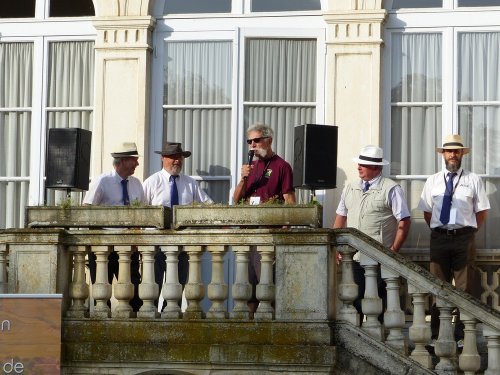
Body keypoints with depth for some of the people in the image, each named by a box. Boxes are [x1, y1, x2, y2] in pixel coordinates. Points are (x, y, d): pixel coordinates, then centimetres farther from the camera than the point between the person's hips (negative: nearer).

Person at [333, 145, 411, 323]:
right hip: (353, 257, 5)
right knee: (354, 301, 5)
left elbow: (404, 222, -5)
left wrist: (393, 251, -9)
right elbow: (340, 218, 19)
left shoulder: (391, 189, -3)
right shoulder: (350, 188, 13)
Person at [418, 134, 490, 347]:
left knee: (464, 288, 0)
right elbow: (427, 211, 14)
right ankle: (436, 335, 9)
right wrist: (437, 231, 7)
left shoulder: (473, 180, 4)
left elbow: (482, 211, 7)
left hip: (464, 238, -1)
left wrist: (470, 231, 3)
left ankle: (461, 336, 5)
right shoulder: (433, 181, 10)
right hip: (439, 237, 1)